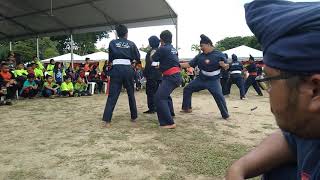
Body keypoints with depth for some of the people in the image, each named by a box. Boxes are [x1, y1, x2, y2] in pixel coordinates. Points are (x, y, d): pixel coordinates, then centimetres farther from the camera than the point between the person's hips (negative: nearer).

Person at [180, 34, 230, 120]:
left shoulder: (219, 54, -11)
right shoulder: (200, 56, -1)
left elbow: (224, 65, -7)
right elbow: (189, 64, 0)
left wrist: (224, 65, -32)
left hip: (213, 80, -5)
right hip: (201, 79, 5)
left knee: (219, 96, -20)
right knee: (187, 89, 6)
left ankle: (225, 115, 0)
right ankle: (187, 108, 21)